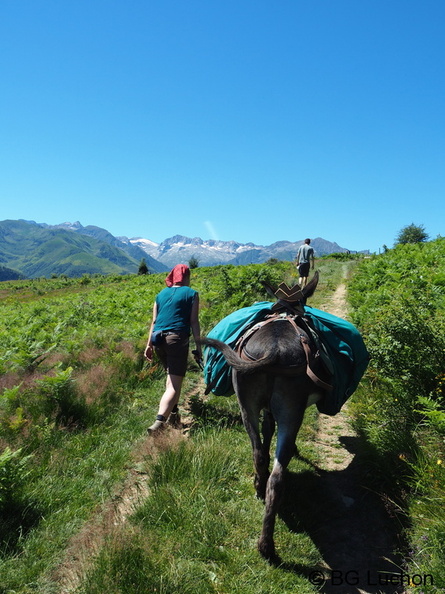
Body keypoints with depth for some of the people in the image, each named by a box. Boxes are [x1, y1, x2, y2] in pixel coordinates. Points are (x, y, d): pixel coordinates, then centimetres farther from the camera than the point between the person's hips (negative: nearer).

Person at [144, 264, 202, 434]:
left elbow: (154, 321, 15)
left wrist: (149, 344, 17)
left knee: (171, 376, 27)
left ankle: (173, 412, 35)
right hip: (177, 338, -6)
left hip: (158, 339, 6)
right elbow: (194, 322, -1)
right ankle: (159, 421, -22)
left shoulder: (161, 294, 18)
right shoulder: (191, 294, 5)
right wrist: (198, 347, 0)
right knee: (174, 385, -7)